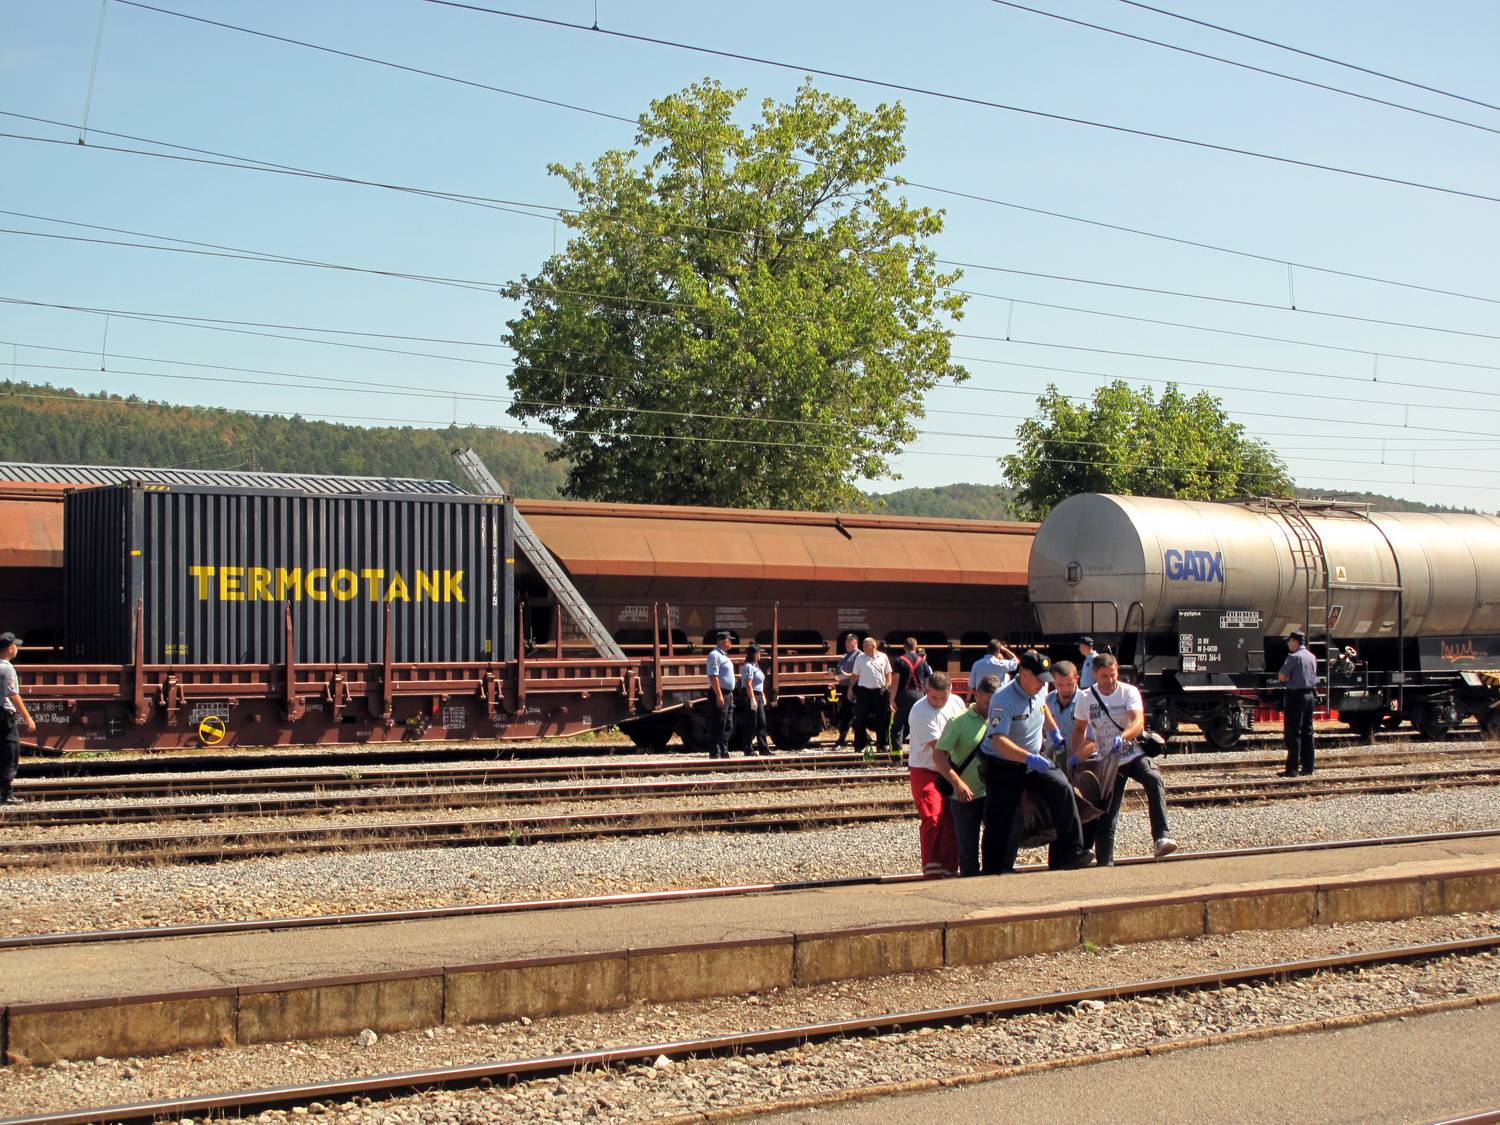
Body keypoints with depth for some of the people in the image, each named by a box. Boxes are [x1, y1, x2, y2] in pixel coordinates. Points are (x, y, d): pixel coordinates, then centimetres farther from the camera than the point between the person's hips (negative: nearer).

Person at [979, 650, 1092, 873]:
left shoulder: (1040, 690, 0)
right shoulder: (1003, 700, -24)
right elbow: (999, 741, -35)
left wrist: (1053, 731, 25)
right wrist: (1029, 758, -45)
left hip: (1034, 762, 6)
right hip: (1002, 766, -6)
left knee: (1062, 790, -17)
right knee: (1001, 824, -3)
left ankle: (1068, 855, -15)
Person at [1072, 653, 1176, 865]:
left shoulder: (1129, 692, -9)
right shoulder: (1085, 698, -1)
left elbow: (1139, 722, -25)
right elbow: (1079, 729, 13)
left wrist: (1122, 738, -44)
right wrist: (1074, 758, 0)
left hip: (1134, 755, -2)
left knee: (1154, 780, -33)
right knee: (1106, 818, 2)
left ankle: (1161, 838, -40)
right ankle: (1104, 864, 13)